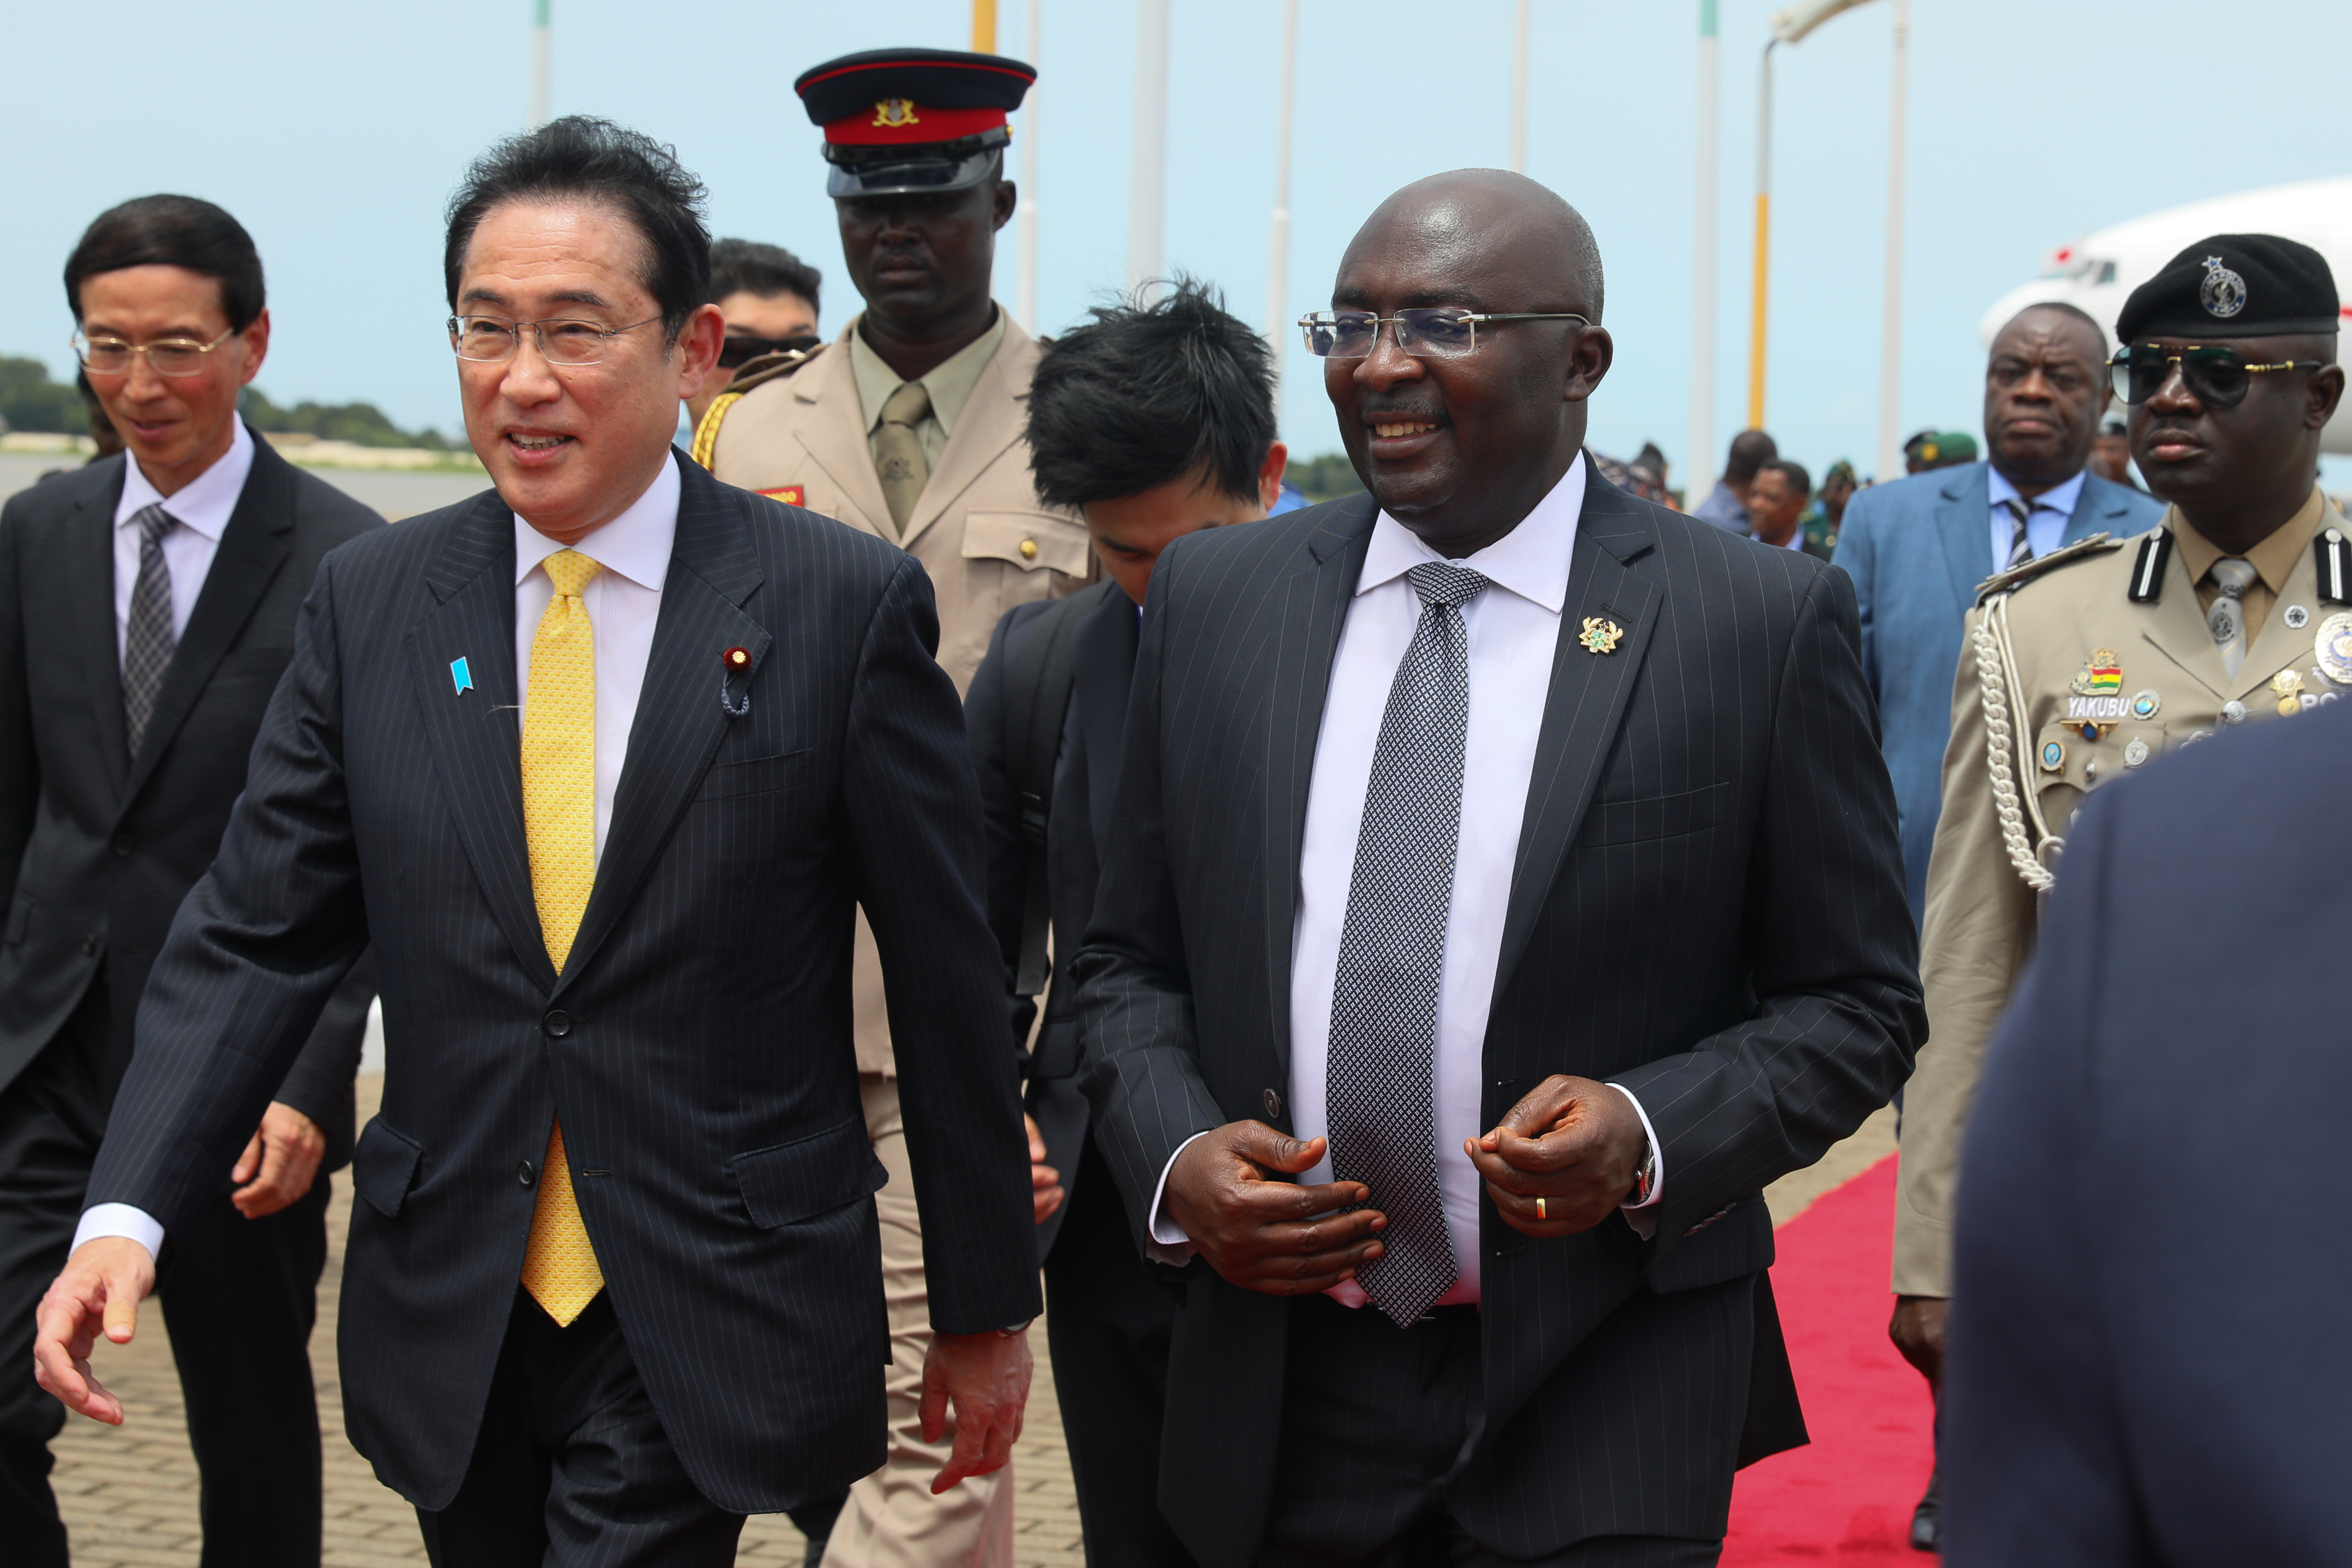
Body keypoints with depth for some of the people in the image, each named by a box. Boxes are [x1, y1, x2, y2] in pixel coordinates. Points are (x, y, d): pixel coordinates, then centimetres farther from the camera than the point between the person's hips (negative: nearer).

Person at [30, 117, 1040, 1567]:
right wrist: (127, 1212, -13)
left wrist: (988, 1308, 3)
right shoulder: (369, 604, 3)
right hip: (450, 1321, 4)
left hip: (707, 1329, -4)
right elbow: (258, 931, 2)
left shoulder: (843, 605, -7)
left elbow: (947, 978, -2)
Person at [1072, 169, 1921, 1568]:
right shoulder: (1215, 599, 4)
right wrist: (1176, 1158, -7)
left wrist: (1653, 1136, -17)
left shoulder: (1763, 621, -6)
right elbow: (1133, 962, 11)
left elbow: (1855, 1004, -1)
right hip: (1283, 1394, 3)